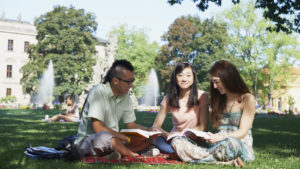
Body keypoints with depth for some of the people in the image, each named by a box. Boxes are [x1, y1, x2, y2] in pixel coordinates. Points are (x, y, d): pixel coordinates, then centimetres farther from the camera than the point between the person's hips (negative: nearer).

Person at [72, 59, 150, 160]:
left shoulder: (125, 97, 5)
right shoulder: (98, 92, -17)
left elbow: (131, 125, 12)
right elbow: (98, 128, -25)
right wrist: (128, 139, -25)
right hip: (87, 141, -7)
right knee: (104, 137, -40)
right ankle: (135, 155, -20)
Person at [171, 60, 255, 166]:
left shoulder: (247, 99, 1)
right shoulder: (220, 99, 21)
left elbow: (242, 132, -7)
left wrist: (219, 138, -20)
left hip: (241, 146, -7)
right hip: (219, 144, 7)